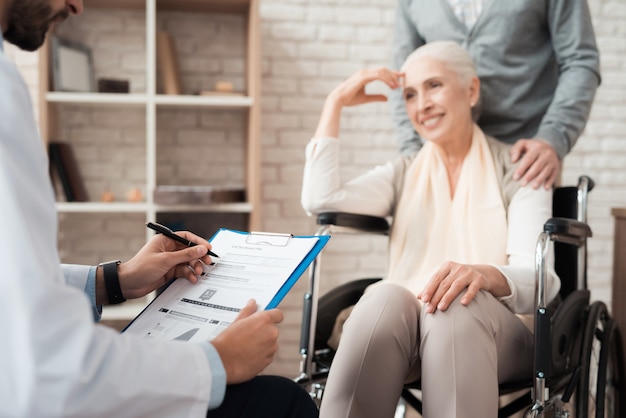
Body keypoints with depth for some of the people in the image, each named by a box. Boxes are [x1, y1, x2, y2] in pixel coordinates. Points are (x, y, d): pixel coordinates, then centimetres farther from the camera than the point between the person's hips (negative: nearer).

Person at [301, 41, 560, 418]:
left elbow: (538, 278, -8)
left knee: (458, 301, -36)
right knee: (386, 296, -33)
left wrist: (486, 274, -32)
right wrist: (336, 103, 5)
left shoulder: (516, 169, 7)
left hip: (495, 333, -1)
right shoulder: (403, 173, 17)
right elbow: (320, 200, -2)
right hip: (402, 323, 2)